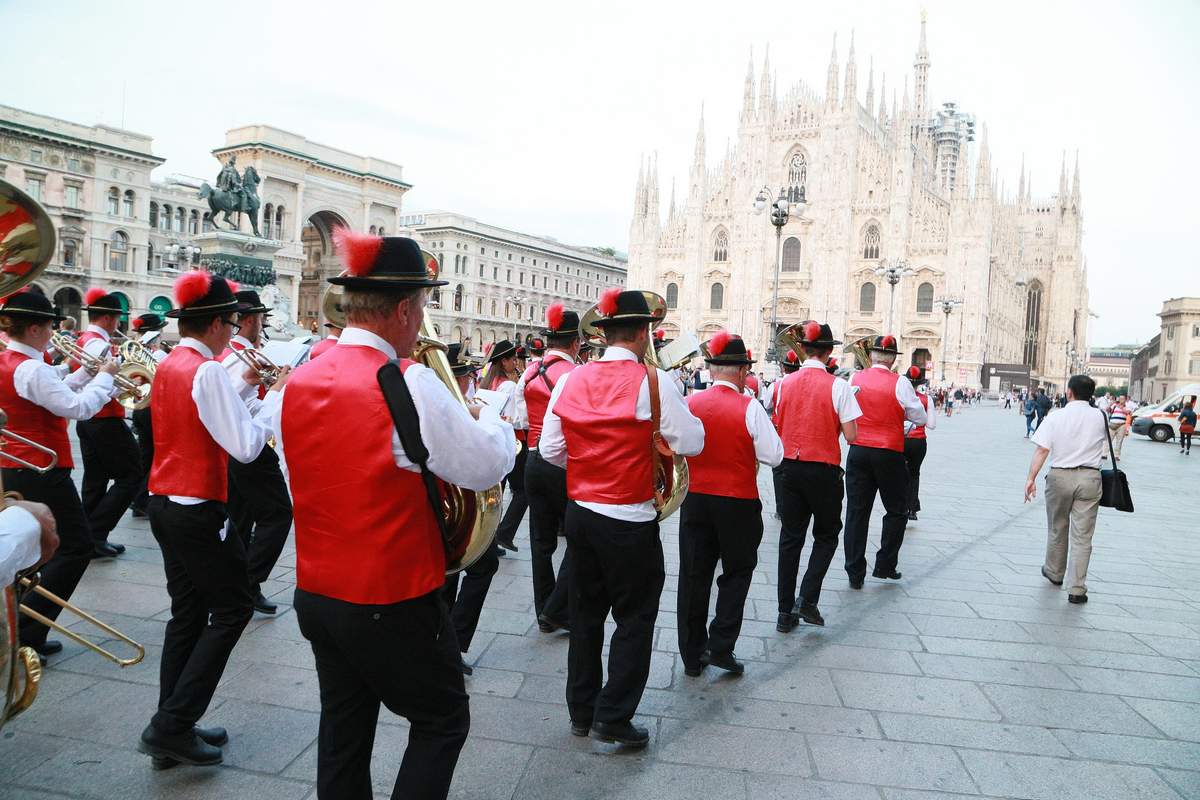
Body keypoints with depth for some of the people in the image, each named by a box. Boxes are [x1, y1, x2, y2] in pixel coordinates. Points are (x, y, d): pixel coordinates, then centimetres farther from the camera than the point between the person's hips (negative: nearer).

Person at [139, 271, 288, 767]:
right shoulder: (208, 371, -19)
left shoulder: (168, 366, 9)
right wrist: (275, 395, -12)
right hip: (197, 511, -9)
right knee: (233, 608, 4)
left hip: (163, 504, 9)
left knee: (188, 613, 16)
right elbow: (245, 446, -22)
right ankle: (172, 726, 5)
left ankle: (172, 730, 23)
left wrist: (242, 383, 16)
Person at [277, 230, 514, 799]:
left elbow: (297, 481, 11)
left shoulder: (298, 382, 1)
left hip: (316, 594, 7)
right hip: (394, 605, -7)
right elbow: (487, 467, -15)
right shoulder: (408, 384, -22)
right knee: (442, 722, 14)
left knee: (344, 729, 21)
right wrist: (491, 420, 5)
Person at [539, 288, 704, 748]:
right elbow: (691, 444, -10)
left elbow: (550, 449, 3)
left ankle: (581, 711, 30)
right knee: (634, 619, 10)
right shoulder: (652, 382, -14)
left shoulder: (570, 381, 1)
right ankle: (613, 718, 15)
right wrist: (682, 414, 8)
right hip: (630, 522, -5)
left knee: (585, 614, 18)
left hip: (580, 513, 5)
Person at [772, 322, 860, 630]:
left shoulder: (785, 383, 0)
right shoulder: (837, 386, -10)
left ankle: (786, 612, 14)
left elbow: (777, 426, 7)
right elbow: (851, 436, -11)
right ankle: (807, 599, 2)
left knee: (790, 538, 11)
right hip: (823, 470, -3)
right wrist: (834, 425, 8)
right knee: (826, 535, 16)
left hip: (787, 467, 3)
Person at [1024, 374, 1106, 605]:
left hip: (1060, 476, -1)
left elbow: (1042, 449, -12)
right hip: (1089, 478, 1)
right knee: (1082, 536, 3)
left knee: (1057, 528, 18)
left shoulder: (1056, 417, -6)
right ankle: (1076, 589, 2)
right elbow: (1104, 446, 12)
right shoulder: (1100, 417, 1)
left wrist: (1031, 478, -12)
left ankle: (1055, 573, 35)